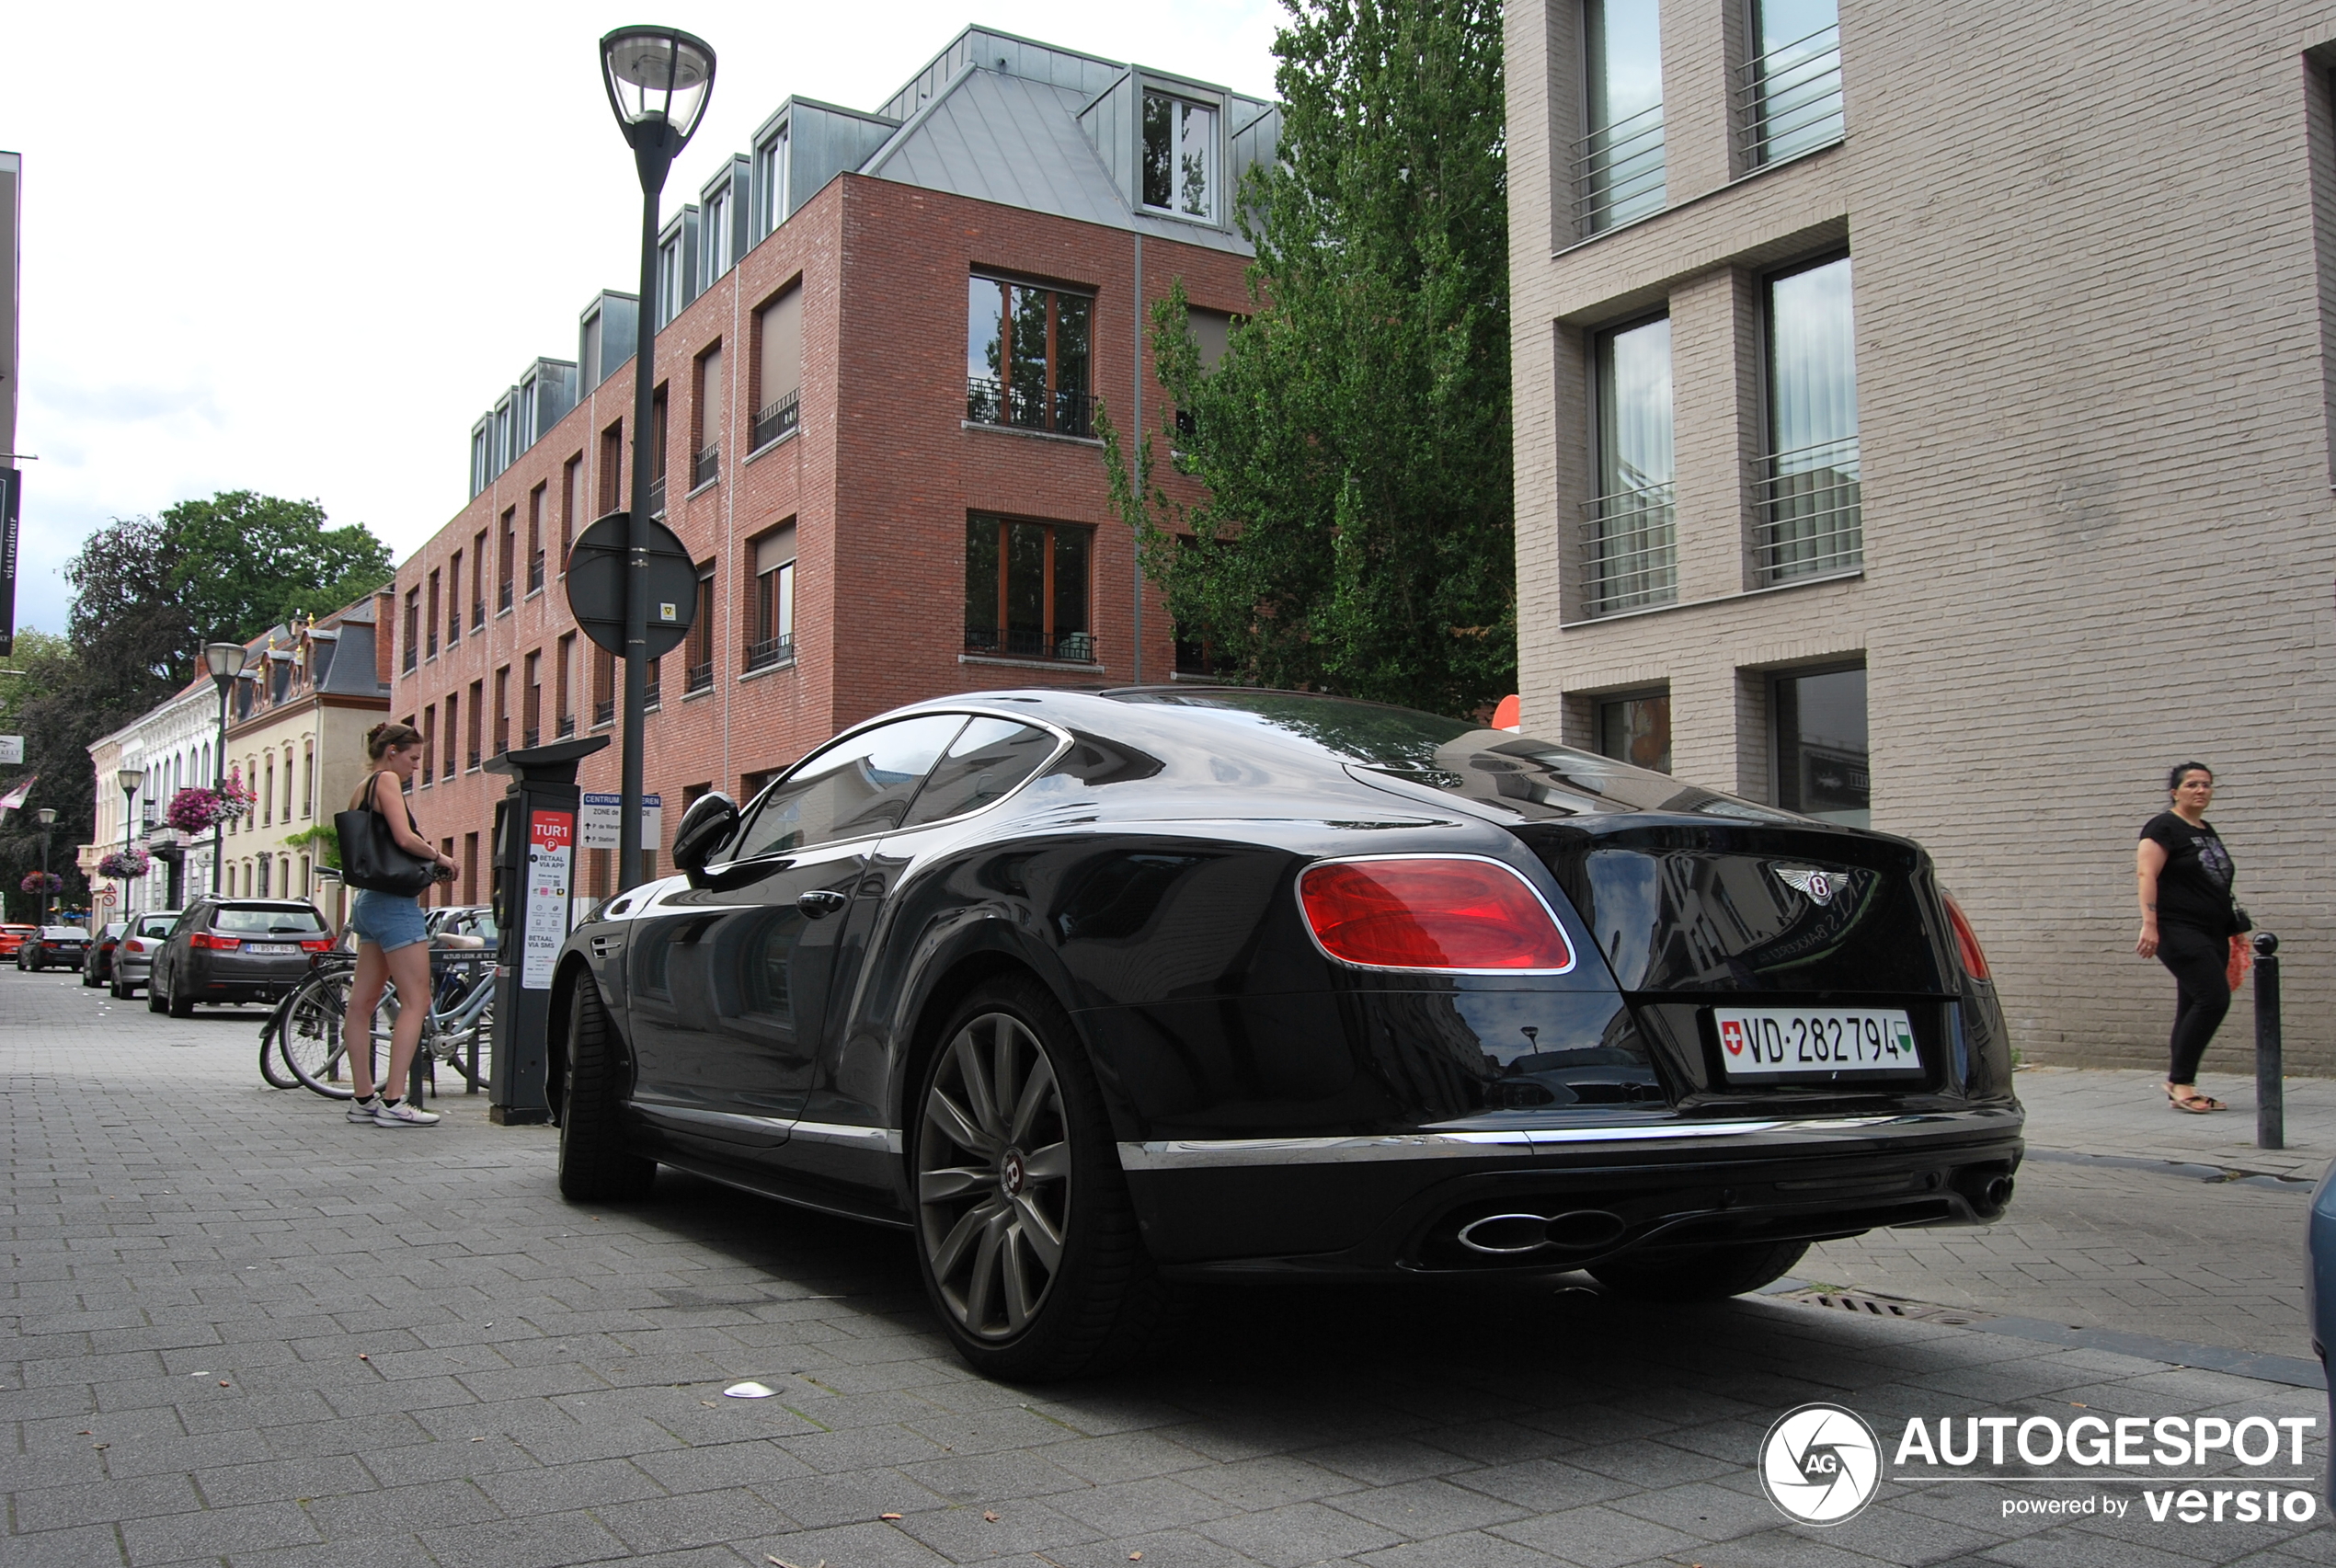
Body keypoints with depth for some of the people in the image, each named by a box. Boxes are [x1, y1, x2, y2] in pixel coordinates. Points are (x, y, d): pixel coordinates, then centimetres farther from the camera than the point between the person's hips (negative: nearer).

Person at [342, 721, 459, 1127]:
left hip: (368, 901, 10)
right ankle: (392, 1103, -12)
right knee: (416, 999, -9)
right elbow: (405, 838, -21)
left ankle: (363, 1098, 14)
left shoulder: (360, 791, 17)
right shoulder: (387, 780, -9)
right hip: (394, 902, -10)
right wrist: (439, 857, -5)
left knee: (362, 1001, 9)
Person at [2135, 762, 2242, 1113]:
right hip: (2180, 932, -8)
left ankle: (2181, 1087, 10)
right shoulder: (2164, 827, -6)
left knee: (2196, 1007, 6)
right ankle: (2179, 1080, -12)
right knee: (2214, 998, -18)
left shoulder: (2208, 832, 19)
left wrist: (2233, 928, 25)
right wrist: (2149, 924, -24)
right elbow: (2146, 875, -15)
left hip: (2212, 934, 8)